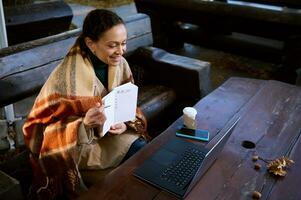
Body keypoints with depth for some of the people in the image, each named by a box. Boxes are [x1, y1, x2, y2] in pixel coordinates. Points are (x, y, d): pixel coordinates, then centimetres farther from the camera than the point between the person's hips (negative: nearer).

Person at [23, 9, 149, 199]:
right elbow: (41, 129, -21)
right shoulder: (67, 76, -27)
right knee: (139, 152, -21)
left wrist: (125, 123, -17)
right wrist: (84, 124, -36)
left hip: (111, 130, 6)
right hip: (78, 142, -5)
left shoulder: (120, 64, -8)